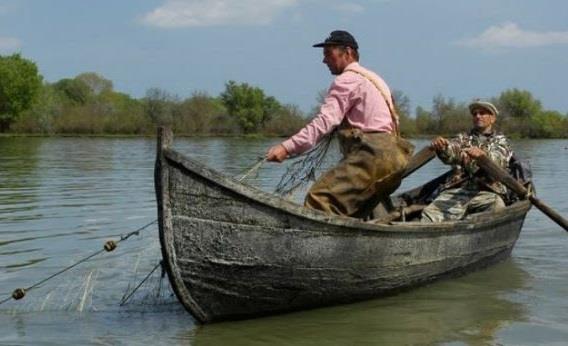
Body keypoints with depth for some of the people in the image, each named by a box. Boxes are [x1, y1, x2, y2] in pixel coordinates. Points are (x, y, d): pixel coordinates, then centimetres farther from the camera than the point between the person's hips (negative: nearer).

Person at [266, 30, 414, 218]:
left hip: (372, 156, -10)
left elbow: (325, 121, -16)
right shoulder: (372, 78, 28)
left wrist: (287, 147, -22)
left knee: (319, 199, -21)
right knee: (350, 215, 15)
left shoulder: (347, 81, -3)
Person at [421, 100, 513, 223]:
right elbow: (450, 154, 4)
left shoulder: (501, 141, 19)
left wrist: (482, 154, -30)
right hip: (457, 190, 2)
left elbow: (499, 159, -5)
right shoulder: (463, 138, 26)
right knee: (430, 214, -27)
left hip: (487, 191, -1)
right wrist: (442, 147, -23)